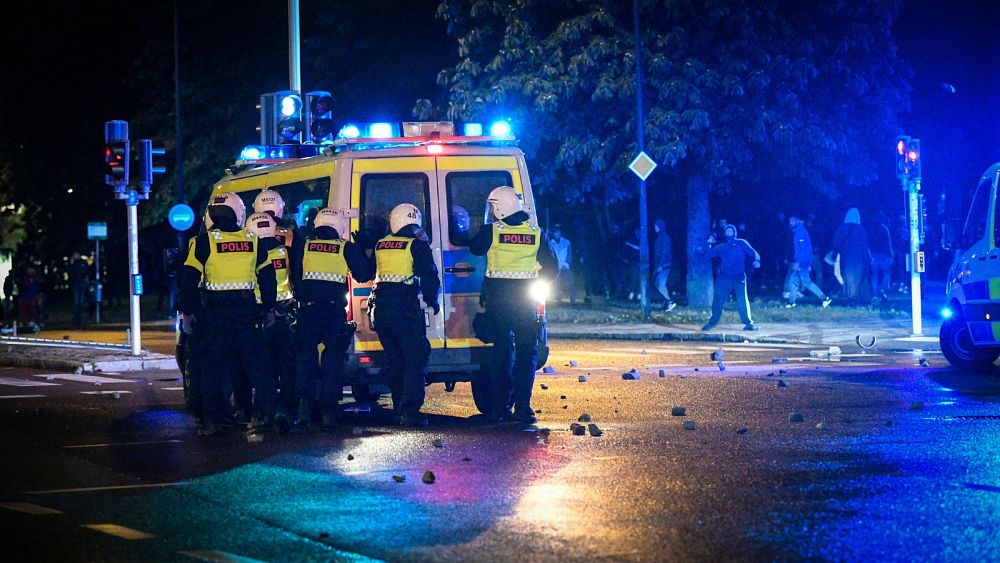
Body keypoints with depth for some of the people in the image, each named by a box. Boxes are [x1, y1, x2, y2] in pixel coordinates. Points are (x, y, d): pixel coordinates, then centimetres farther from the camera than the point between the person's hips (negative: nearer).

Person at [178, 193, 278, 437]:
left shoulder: (205, 241, -6)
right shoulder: (252, 240, 4)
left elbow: (189, 279, -7)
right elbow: (268, 277, 9)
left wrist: (187, 311, 0)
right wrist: (268, 308, 18)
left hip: (215, 311, -2)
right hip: (246, 310, 2)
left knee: (213, 364, 3)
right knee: (255, 361, 9)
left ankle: (212, 420, 1)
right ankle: (266, 414, 7)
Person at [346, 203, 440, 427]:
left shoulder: (380, 246, 12)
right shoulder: (417, 245, -4)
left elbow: (363, 274, 19)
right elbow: (429, 277, -7)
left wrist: (357, 249, 31)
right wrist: (432, 301, 9)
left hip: (380, 309, 6)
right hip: (405, 310, -6)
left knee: (395, 361, 16)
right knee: (415, 361, -3)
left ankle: (400, 410, 19)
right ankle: (410, 412, -14)